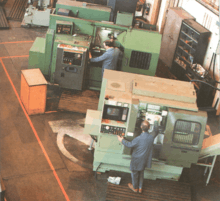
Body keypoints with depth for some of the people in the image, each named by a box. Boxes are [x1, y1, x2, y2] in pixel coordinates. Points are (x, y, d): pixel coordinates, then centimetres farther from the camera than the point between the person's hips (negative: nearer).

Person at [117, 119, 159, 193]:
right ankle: (140, 188, 42)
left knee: (135, 173, 20)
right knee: (141, 173, 27)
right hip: (145, 160, 5)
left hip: (137, 160, -5)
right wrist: (156, 121, 15)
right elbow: (156, 130, 3)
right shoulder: (151, 136, -20)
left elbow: (129, 144, -16)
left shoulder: (138, 139, -33)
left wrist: (122, 140, 1)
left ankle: (135, 187, 41)